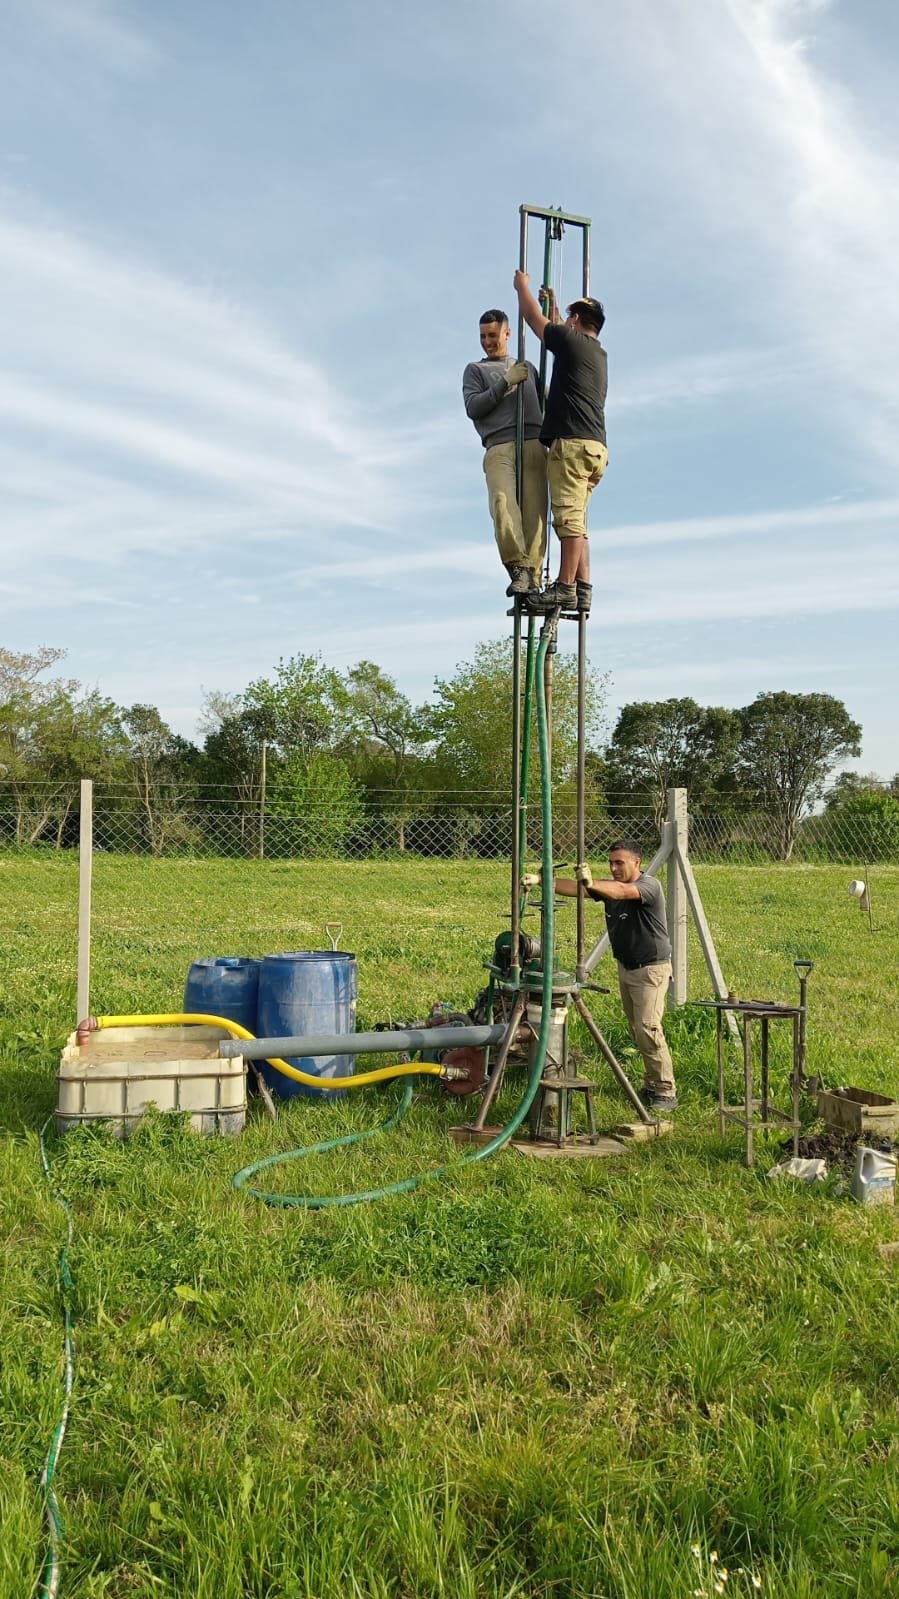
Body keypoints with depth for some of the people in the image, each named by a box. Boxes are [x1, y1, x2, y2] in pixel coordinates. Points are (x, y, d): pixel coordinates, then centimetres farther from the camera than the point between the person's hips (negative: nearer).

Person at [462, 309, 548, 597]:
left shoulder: (527, 367, 31)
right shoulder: (475, 370, 22)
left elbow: (545, 403, 32)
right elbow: (473, 408, 5)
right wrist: (506, 382, -2)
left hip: (534, 445, 2)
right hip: (498, 448, -2)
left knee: (534, 511, -15)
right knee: (503, 503, -28)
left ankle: (532, 579, -21)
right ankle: (518, 568, -29)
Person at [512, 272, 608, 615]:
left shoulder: (571, 340, 1)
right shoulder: (600, 355, 24)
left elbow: (533, 317, 13)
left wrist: (522, 286, 30)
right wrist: (553, 307, 55)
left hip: (572, 442, -9)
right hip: (596, 446, 9)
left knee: (569, 519, -13)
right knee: (576, 522, 7)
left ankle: (565, 587, -17)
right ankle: (582, 591, 2)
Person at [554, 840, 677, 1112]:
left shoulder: (650, 886, -20)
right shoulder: (609, 885, 2)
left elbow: (622, 892, -42)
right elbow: (574, 887, -11)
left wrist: (591, 884, -60)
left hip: (651, 969, -8)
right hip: (625, 967, 8)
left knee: (648, 1029, -15)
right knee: (636, 1030, 12)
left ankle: (666, 1092, -7)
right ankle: (651, 1084, 23)